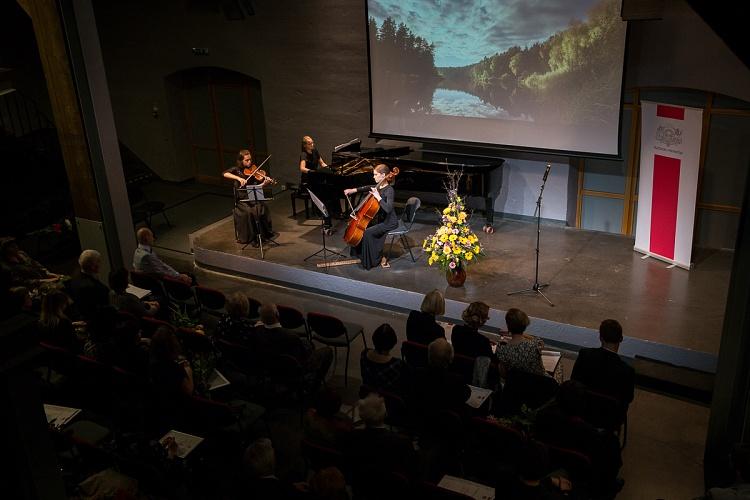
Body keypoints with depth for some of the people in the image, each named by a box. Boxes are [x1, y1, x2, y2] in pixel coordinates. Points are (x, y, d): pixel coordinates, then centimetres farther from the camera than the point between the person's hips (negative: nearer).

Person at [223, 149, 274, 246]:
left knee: (261, 208, -27)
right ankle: (251, 238, -15)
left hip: (254, 198, 1)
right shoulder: (236, 169, 2)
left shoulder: (253, 170, 4)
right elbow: (225, 174, -16)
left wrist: (264, 183, -25)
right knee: (247, 212, -29)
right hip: (242, 200, -1)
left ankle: (265, 233, -9)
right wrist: (239, 178, -27)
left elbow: (257, 186, -4)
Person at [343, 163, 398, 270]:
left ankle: (379, 259, -7)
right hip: (380, 218, 9)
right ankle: (362, 255, 20)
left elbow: (388, 209, -35)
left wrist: (378, 197, -33)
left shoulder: (389, 190, -22)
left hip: (389, 222, -9)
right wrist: (354, 190, 12)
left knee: (368, 233, -23)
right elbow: (368, 188, 23)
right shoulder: (379, 186, 3)